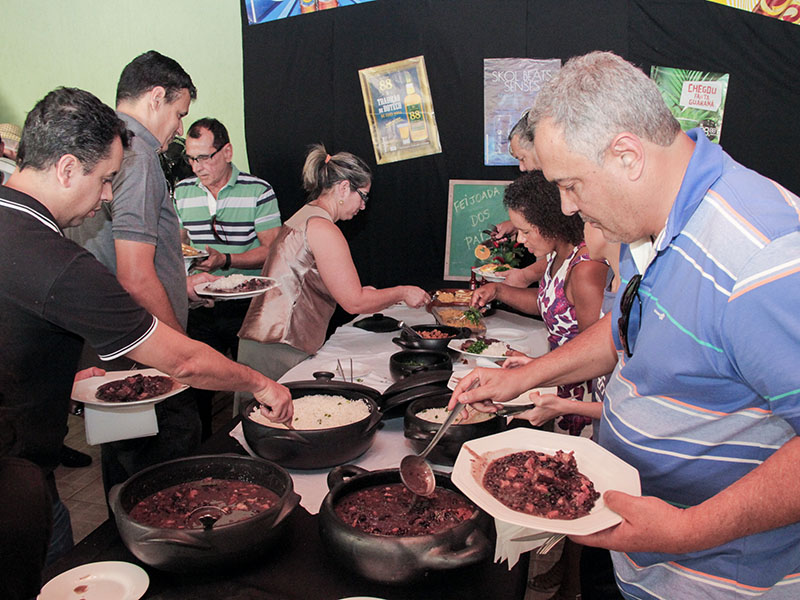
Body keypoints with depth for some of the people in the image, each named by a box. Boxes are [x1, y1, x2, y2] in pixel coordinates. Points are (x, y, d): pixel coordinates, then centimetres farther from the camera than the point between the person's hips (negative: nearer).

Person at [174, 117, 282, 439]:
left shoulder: (259, 191, -4)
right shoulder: (182, 192, 9)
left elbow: (271, 250, -7)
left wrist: (226, 260, -20)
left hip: (247, 307, -3)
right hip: (198, 307, 3)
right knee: (196, 388, 7)